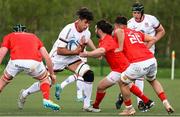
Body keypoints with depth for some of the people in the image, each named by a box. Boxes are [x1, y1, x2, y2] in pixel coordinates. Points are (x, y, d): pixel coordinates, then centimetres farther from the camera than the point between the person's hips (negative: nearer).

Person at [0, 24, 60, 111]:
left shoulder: (9, 36, 30)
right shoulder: (34, 37, 35)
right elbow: (47, 57, 28)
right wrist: (52, 74, 37)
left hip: (16, 61, -1)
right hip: (34, 61, 1)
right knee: (44, 78, 30)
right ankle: (46, 100, 12)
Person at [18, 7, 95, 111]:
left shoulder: (87, 33, -6)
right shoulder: (68, 30, -27)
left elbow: (80, 51, 4)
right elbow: (59, 51, -26)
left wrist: (82, 46, -18)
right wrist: (75, 52, -28)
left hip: (72, 59, 5)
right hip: (58, 59, -5)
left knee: (89, 74, -17)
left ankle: (87, 105, -9)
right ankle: (25, 93, 31)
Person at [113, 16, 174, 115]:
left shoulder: (120, 32, 11)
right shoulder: (137, 33, 27)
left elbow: (120, 31, -15)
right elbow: (153, 39, 25)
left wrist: (120, 48, -7)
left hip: (139, 64, -6)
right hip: (152, 60, 6)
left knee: (122, 82, 15)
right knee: (153, 80, 34)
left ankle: (129, 109, 17)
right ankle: (166, 103, 25)